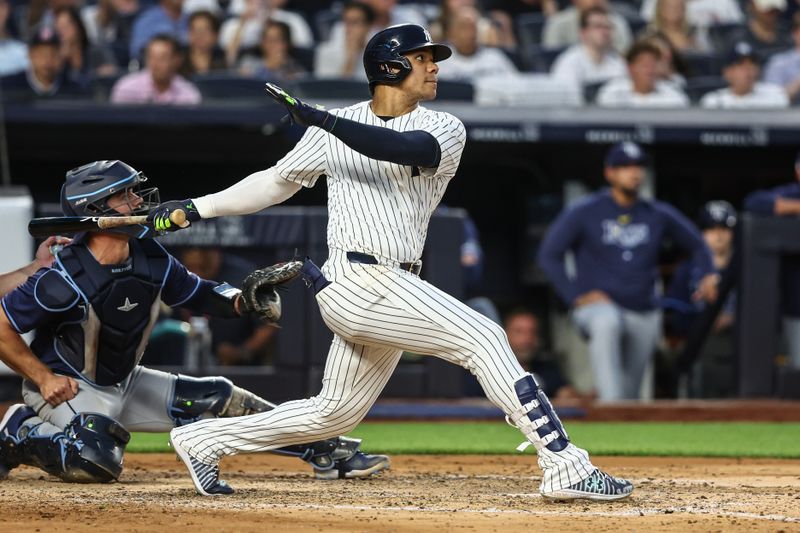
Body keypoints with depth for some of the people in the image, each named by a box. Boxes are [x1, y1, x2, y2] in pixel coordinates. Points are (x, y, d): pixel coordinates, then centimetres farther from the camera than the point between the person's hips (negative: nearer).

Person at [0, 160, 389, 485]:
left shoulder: (151, 261, -7)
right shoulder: (63, 281, -27)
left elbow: (200, 294, 6)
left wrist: (243, 299, -14)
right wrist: (43, 378, -23)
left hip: (123, 384, 7)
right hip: (65, 388, -7)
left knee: (220, 399, 1)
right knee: (98, 462, -34)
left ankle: (326, 452, 7)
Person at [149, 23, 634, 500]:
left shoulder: (445, 129, 6)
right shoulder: (335, 129, 6)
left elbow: (408, 149, -18)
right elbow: (277, 182, 19)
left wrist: (320, 120, -25)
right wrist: (197, 208, 17)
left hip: (393, 289, 5)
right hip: (358, 281, -5)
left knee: (335, 412, 14)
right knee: (483, 337, -18)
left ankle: (204, 442, 30)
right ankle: (565, 466, -21)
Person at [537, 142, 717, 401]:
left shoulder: (658, 215, 8)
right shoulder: (584, 212, -2)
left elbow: (696, 244, 20)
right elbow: (548, 255, -3)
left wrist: (708, 275, 0)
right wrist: (577, 297, -12)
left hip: (644, 318, 4)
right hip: (598, 306, -4)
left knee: (629, 394, 4)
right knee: (606, 322, -40)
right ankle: (609, 407, -47)